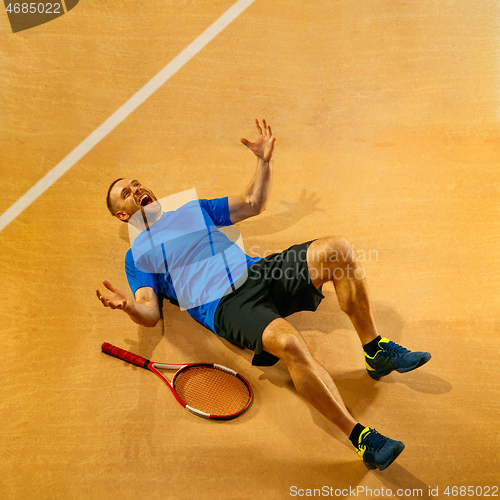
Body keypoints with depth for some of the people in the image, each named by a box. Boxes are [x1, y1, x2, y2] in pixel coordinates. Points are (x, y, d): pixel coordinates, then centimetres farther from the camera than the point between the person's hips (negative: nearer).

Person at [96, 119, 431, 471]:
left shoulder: (194, 210, 29)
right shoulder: (136, 256, 16)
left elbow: (254, 205, 30)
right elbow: (151, 314, 4)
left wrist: (265, 162, 17)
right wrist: (128, 306, -19)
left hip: (257, 273, 6)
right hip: (223, 306, -5)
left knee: (338, 249, -17)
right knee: (288, 342, -37)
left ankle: (376, 352, -5)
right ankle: (361, 438, -23)